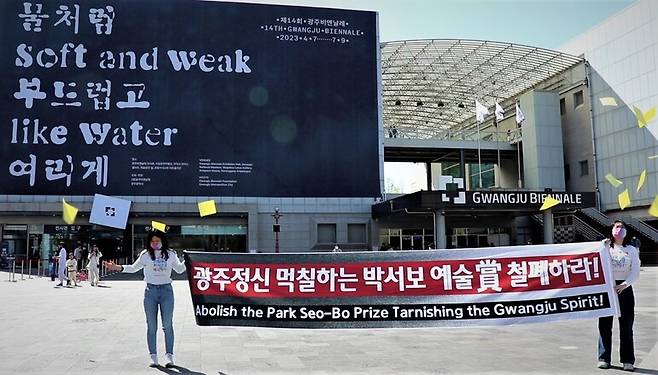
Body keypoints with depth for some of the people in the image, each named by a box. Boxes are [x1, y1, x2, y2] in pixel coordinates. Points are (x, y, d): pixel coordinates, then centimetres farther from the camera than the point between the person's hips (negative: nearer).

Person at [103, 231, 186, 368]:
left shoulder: (170, 254, 3)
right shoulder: (145, 255, 2)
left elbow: (179, 269, 15)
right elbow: (133, 268, 11)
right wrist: (117, 267, 0)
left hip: (166, 290, 0)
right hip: (150, 291, 0)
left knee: (167, 325, 2)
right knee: (151, 326, 5)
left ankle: (169, 356, 9)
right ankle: (153, 357, 14)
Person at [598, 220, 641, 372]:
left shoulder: (631, 250, 9)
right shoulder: (605, 247, 8)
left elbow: (635, 272, -1)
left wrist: (624, 285, -17)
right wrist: (603, 247, -13)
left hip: (624, 289, 1)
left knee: (626, 325, 2)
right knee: (605, 325, 1)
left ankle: (628, 360, 10)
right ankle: (604, 358, 8)